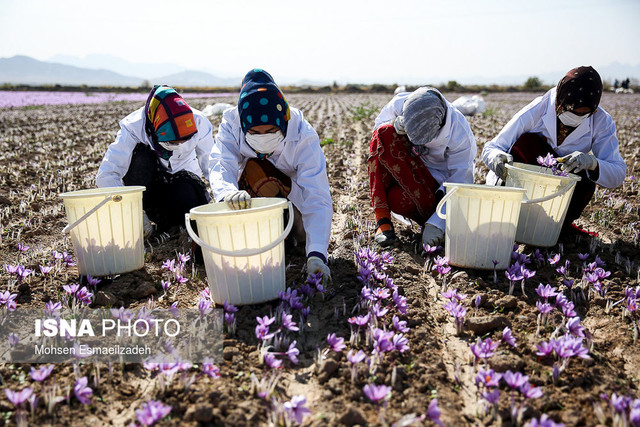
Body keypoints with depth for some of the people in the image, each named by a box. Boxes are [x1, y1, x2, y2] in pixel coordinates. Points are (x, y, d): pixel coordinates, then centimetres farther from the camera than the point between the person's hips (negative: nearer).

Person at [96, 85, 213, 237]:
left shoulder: (198, 122, -21)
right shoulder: (134, 126, -27)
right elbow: (106, 176, -31)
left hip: (181, 179, 0)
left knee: (188, 196, -36)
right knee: (140, 155, -33)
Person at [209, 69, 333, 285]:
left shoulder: (303, 136, -30)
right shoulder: (231, 124, -24)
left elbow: (317, 198, -35)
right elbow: (221, 166, -39)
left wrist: (316, 254, -47)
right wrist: (229, 193, -64)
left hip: (294, 194, -3)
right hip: (250, 195, 3)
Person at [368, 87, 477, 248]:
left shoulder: (460, 136, -26)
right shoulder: (399, 103, -18)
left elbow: (459, 185, -21)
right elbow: (379, 125, 2)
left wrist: (437, 223, -30)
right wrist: (394, 126, -24)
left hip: (439, 182, -5)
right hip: (406, 170, 5)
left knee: (397, 199, -38)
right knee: (384, 133, -28)